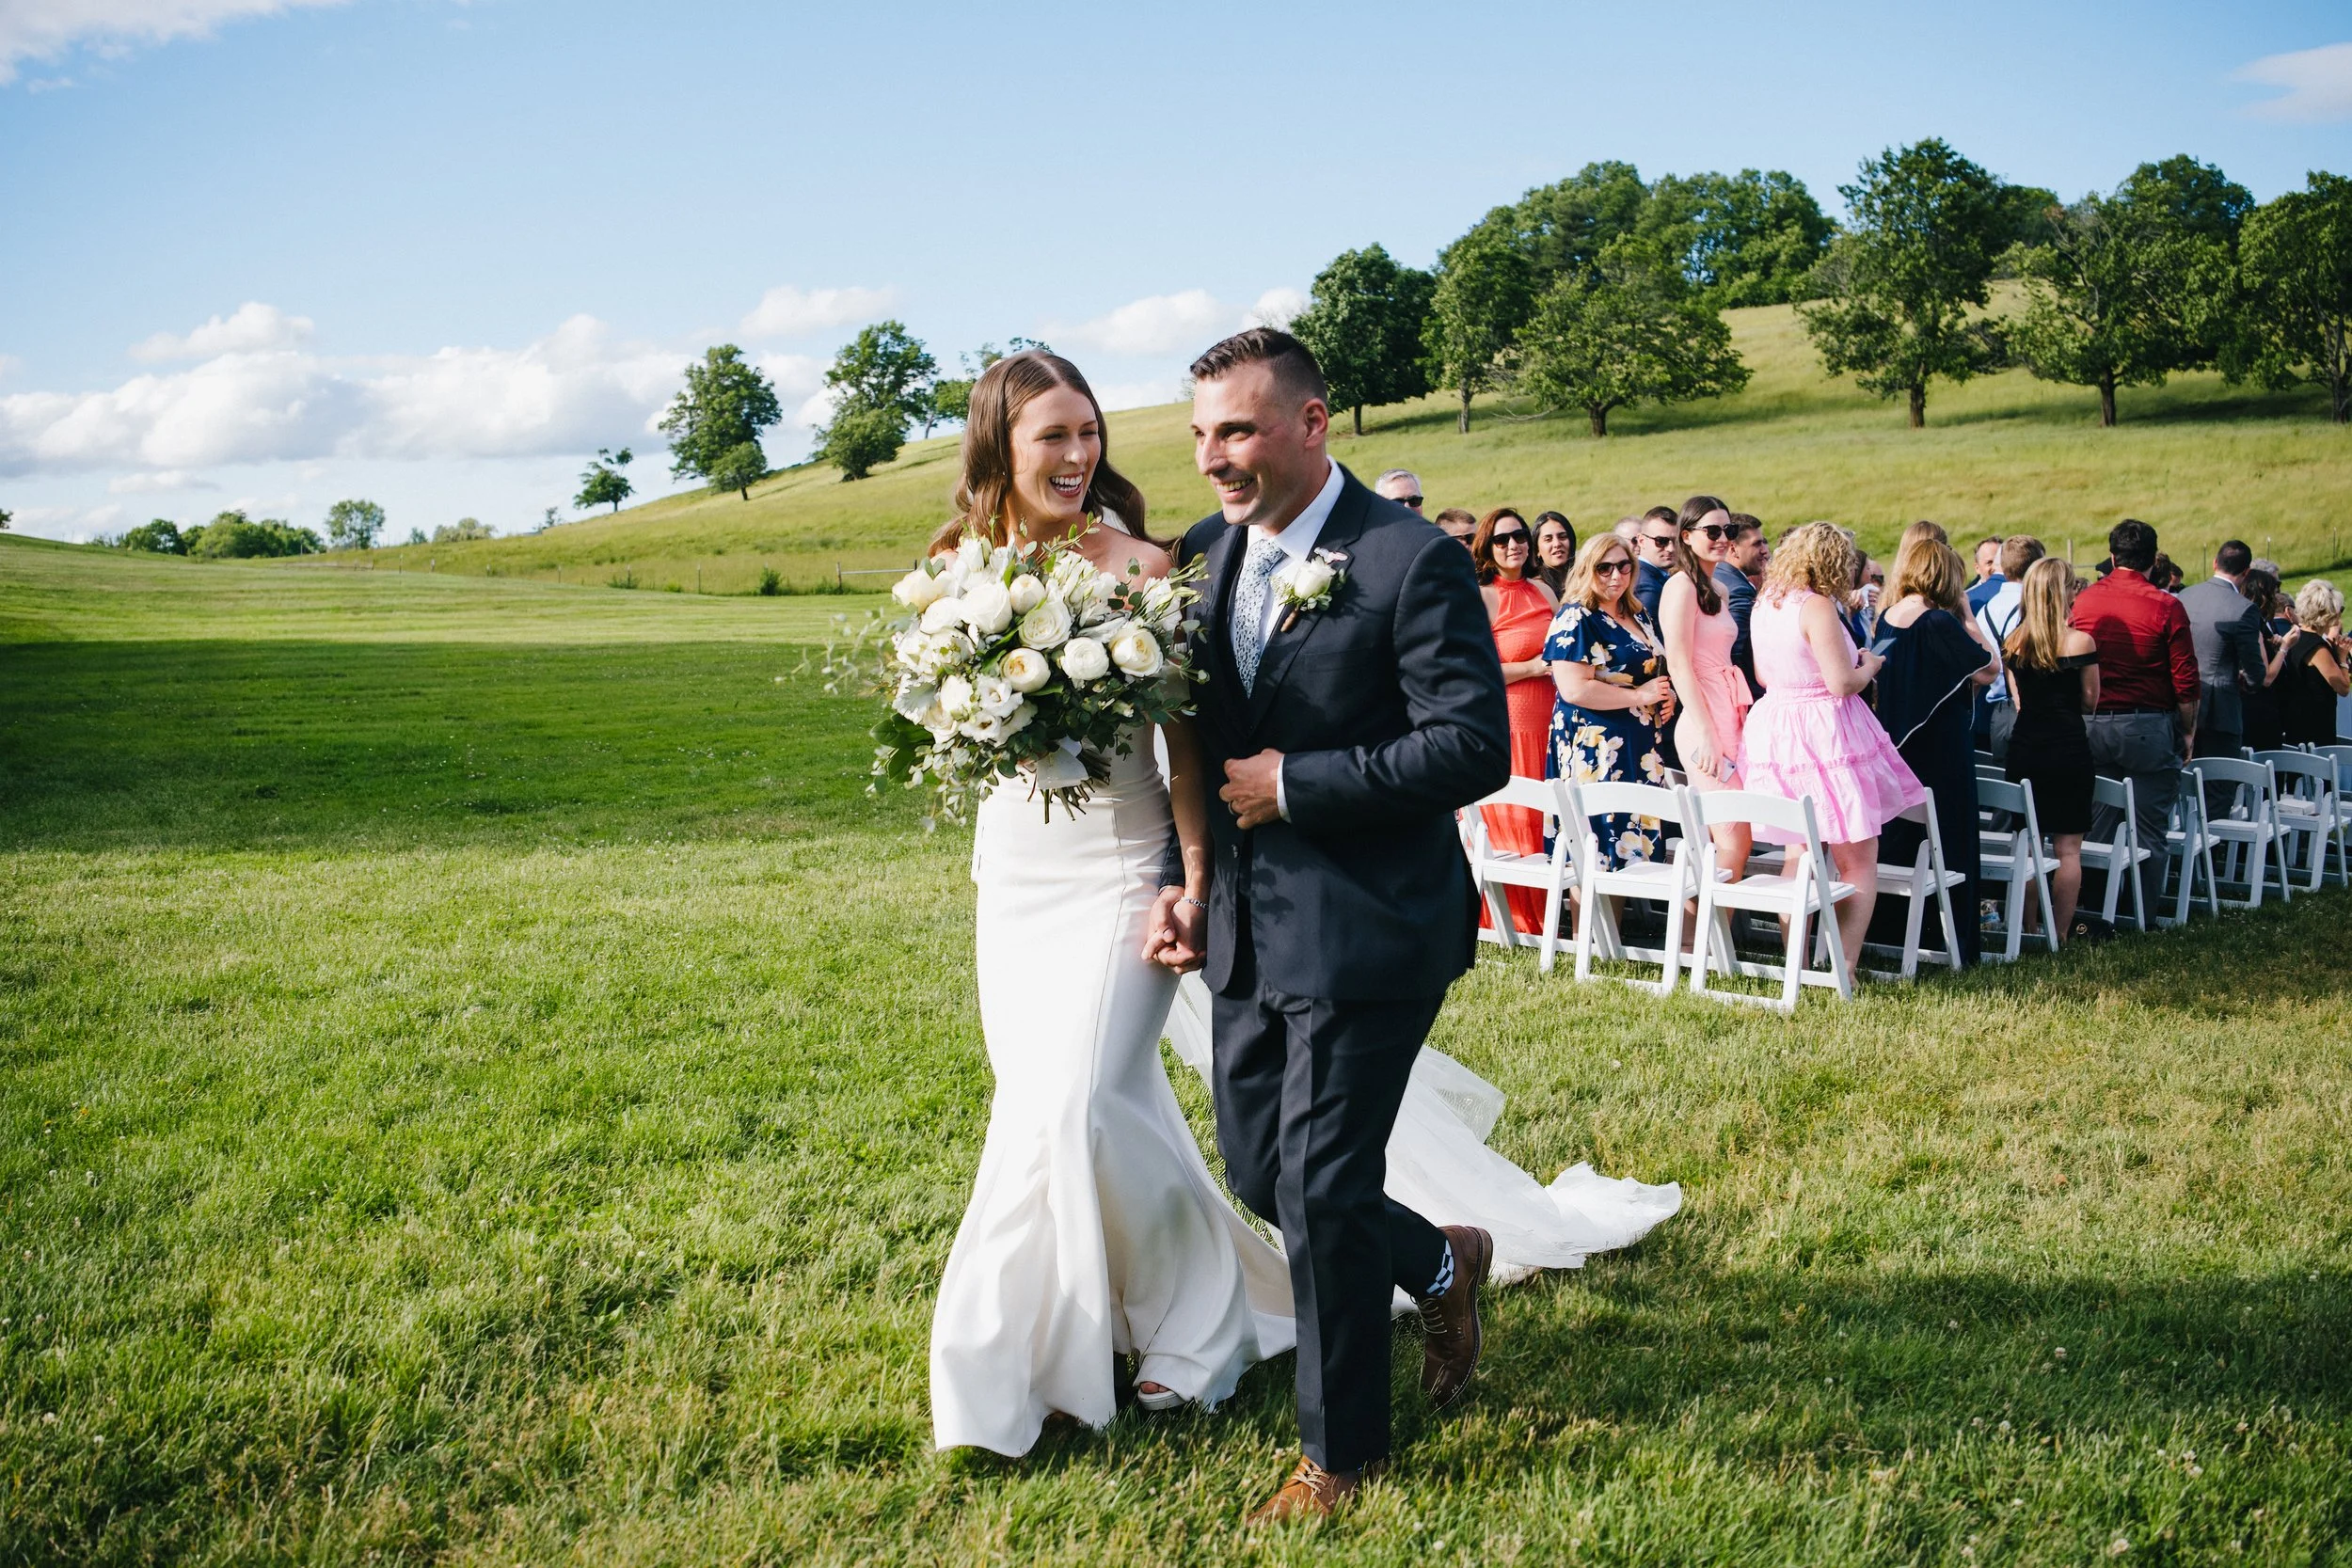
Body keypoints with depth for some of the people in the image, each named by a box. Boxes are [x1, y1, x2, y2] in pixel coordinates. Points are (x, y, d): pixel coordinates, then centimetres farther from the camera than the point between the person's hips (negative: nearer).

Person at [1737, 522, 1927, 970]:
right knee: (1859, 862, 1)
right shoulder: (1817, 606, -16)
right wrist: (1869, 665, 1)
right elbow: (1842, 683, -18)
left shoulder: (1766, 602, 9)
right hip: (1823, 736, -8)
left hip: (1775, 728, 8)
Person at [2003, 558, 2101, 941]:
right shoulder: (2080, 641, -9)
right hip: (2068, 749, -4)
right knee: (2068, 848, 3)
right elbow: (2090, 702, 0)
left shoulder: (2013, 643, 3)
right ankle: (2060, 935, 5)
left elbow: (2017, 702, 10)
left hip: (2024, 747, 4)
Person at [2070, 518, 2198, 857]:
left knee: (2091, 833, 9)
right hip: (2148, 727, -3)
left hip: (2091, 725, 4)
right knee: (2147, 835, 2)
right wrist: (2188, 733, 5)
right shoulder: (2166, 607, -8)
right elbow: (2186, 681, -7)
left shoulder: (2082, 600, 2)